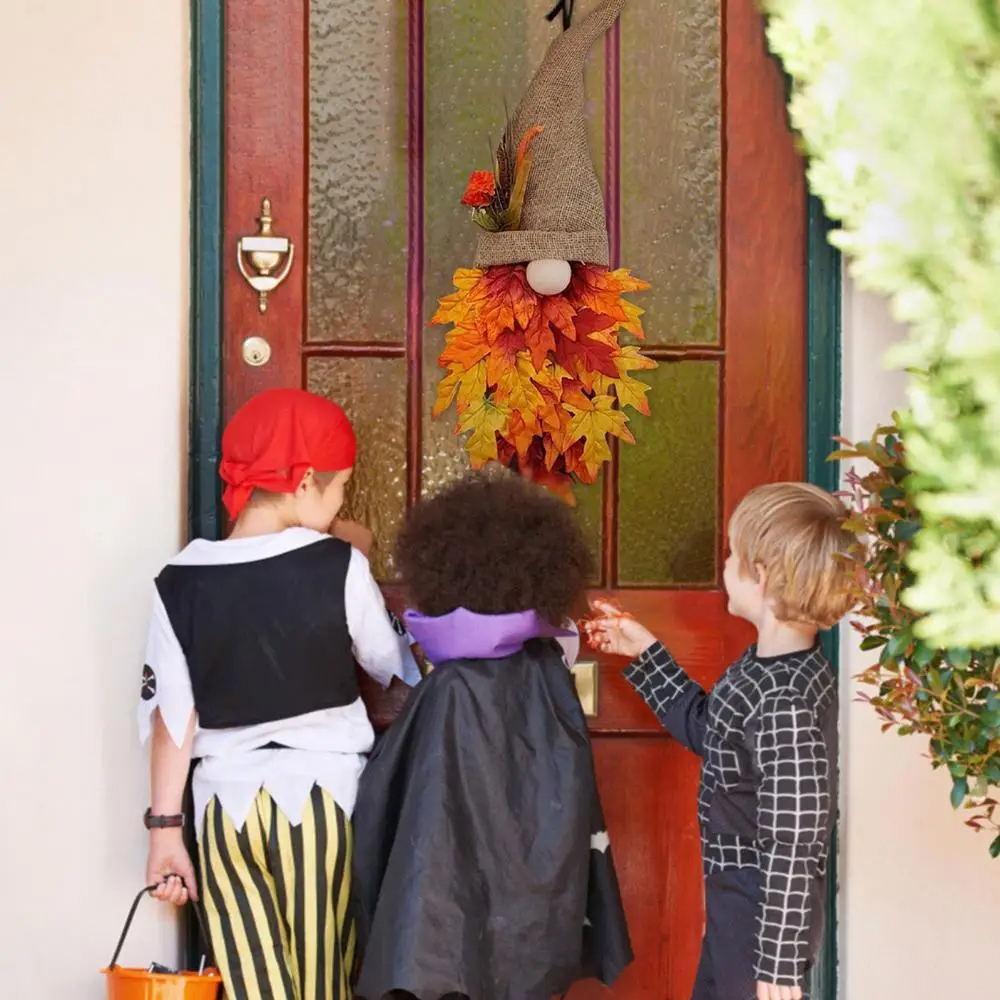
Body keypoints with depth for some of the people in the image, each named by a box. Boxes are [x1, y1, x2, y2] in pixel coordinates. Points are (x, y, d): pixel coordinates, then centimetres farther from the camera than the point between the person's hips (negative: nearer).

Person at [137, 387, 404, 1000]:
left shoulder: (180, 582, 0)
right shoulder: (339, 565, -6)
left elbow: (171, 715, 0)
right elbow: (392, 667, 7)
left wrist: (165, 828, 5)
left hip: (226, 805, 2)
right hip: (323, 795, -2)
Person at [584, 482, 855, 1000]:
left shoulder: (785, 704, -29)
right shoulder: (763, 666, 1)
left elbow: (792, 850, -26)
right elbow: (705, 728, 21)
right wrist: (644, 652, 22)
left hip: (765, 915, -10)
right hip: (734, 904, 10)